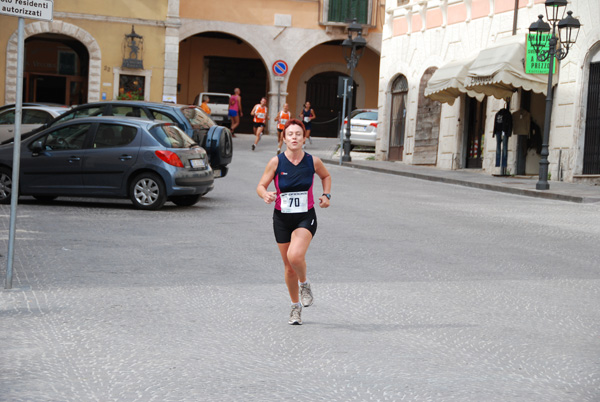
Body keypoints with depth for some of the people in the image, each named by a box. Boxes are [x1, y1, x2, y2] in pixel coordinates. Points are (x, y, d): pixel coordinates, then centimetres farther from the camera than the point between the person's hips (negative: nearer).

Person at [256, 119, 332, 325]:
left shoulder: (313, 161, -4)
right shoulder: (276, 162, -6)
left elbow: (326, 176, 17)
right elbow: (261, 186, -1)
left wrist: (326, 195, 2)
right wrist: (266, 195, -23)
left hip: (306, 217, -1)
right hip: (282, 219, 1)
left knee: (295, 256, -26)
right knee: (289, 267, 8)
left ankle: (305, 283, 6)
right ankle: (296, 306, 29)